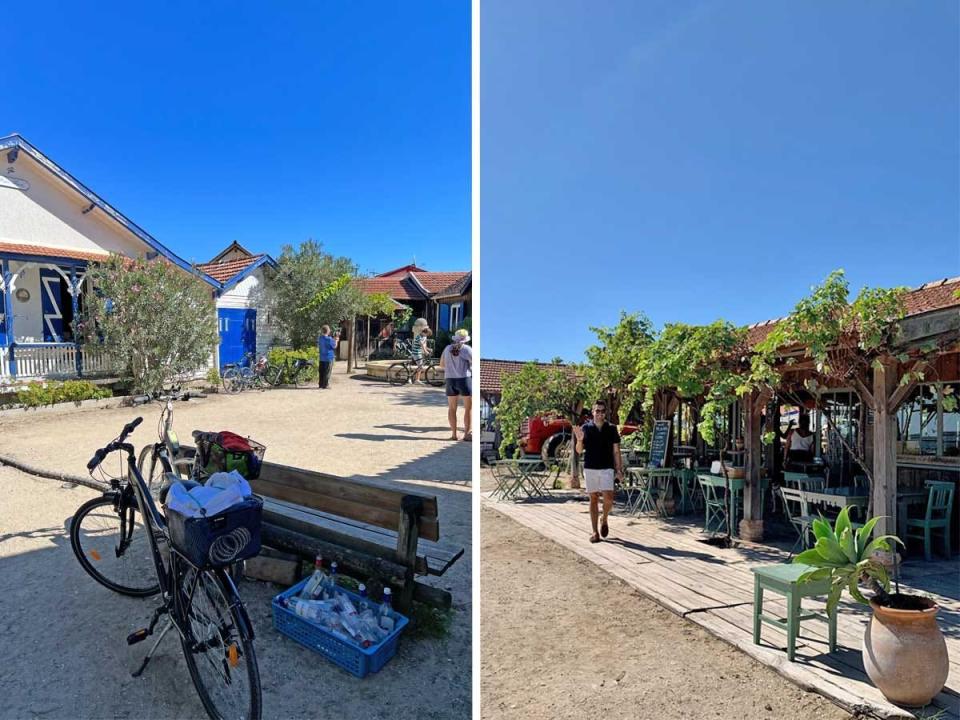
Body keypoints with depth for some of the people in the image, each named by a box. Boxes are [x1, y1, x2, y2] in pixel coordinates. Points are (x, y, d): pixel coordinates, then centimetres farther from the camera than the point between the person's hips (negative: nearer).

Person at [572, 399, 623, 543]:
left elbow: (616, 451, 7)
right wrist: (579, 440, -14)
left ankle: (604, 520, 20)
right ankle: (595, 531, 13)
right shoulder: (585, 428, 3)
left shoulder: (611, 429, 5)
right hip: (590, 468, 0)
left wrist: (619, 469, 1)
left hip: (607, 468, 0)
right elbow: (579, 450, 5)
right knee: (593, 499, 5)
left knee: (608, 499, -11)